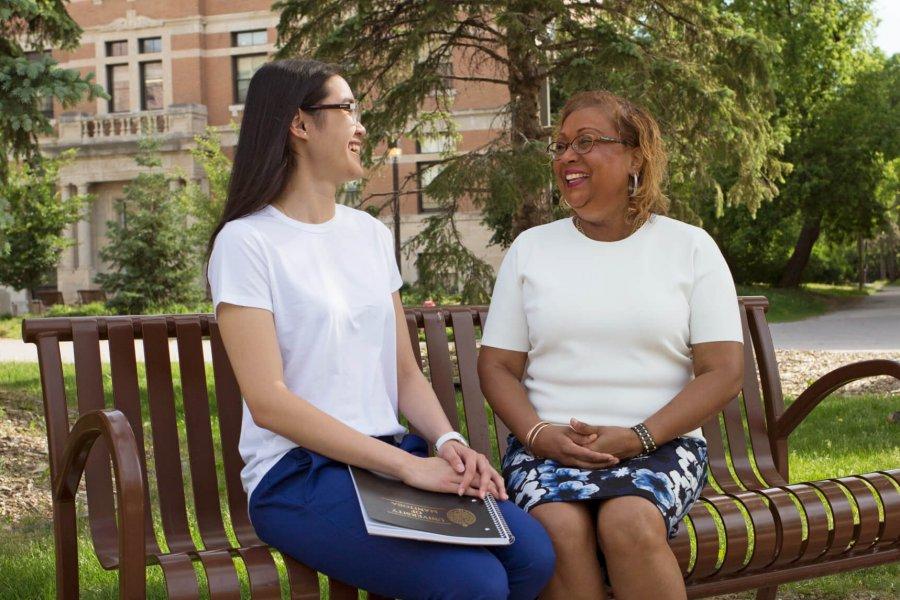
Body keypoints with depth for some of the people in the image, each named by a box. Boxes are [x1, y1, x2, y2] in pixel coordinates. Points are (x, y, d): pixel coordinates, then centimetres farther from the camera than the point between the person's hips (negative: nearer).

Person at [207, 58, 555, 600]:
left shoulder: (371, 233, 15)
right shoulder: (246, 241, -5)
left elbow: (406, 372, 15)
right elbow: (268, 403, -14)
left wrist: (448, 442, -7)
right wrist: (406, 466, -19)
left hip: (393, 453, 6)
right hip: (298, 473, -6)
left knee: (533, 555, -19)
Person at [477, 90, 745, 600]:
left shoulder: (690, 247, 7)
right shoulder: (531, 248, 13)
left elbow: (724, 372, 0)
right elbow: (498, 365, 9)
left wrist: (638, 438, -13)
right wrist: (538, 434, -11)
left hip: (661, 444, -1)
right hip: (547, 446, 1)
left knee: (629, 521, -34)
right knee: (560, 528, -31)